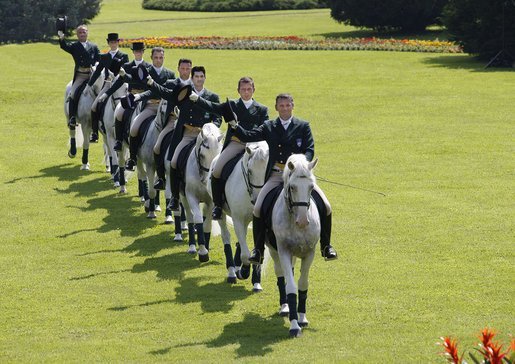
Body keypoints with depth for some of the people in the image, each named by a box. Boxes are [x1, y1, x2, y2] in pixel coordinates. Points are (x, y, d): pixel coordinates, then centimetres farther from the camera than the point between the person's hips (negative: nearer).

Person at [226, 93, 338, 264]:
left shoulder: (303, 126, 8)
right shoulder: (269, 127, 12)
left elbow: (310, 150, 0)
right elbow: (248, 136, 3)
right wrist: (233, 124, -13)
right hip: (276, 176, 1)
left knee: (325, 207, -11)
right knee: (258, 209, -15)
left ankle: (326, 246, 7)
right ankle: (258, 250, -2)